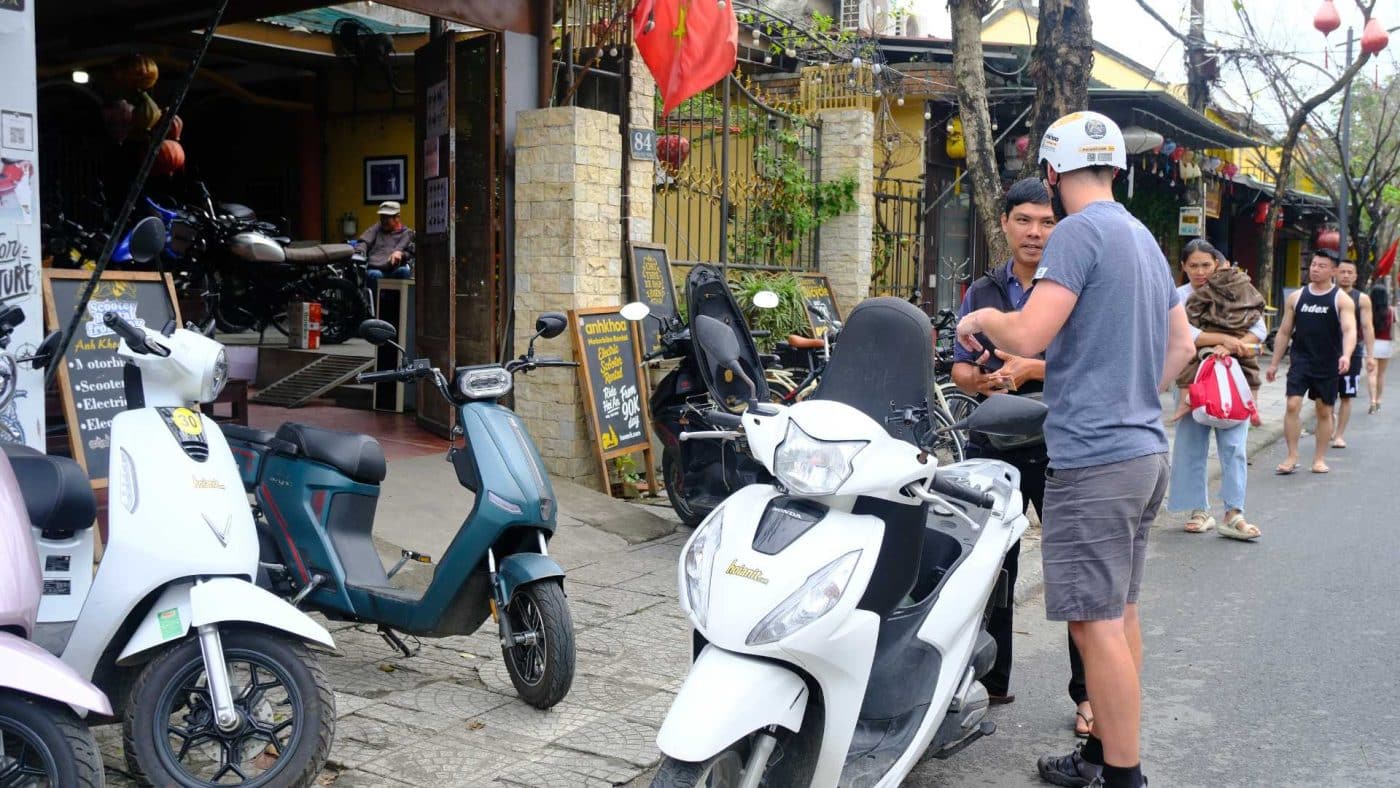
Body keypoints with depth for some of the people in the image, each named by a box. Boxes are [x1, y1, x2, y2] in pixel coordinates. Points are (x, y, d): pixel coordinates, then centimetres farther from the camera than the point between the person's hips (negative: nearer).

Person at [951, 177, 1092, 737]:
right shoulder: (982, 292, 14)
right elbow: (960, 368, 10)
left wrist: (1029, 369, -20)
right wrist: (982, 381, -12)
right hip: (992, 444, 4)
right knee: (990, 567, 12)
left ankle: (1087, 692, 14)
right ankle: (991, 681, 25)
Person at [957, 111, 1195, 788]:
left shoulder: (1077, 232, -13)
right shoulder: (1144, 238, 16)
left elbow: (1028, 336, -22)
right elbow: (1181, 343, 23)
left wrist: (983, 318, -3)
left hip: (1093, 458, -10)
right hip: (1145, 449, 10)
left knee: (1095, 622, -5)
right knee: (1120, 611, 16)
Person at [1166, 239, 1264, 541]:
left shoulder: (1237, 292, 6)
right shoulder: (1179, 296, 3)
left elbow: (1258, 330, -2)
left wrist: (1232, 347, -18)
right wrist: (1224, 339, -19)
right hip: (1193, 378, 0)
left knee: (1234, 446, -4)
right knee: (1192, 446, 4)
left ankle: (1233, 514, -1)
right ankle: (1200, 510, 15)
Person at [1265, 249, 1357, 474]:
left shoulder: (1341, 300, -2)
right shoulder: (1296, 297, 6)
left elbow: (1349, 330, -15)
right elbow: (1284, 332, 11)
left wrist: (1346, 355, -34)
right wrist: (1274, 363, 9)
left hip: (1328, 365, -1)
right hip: (1300, 362, 1)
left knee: (1324, 411, 7)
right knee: (1292, 405, -11)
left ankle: (1319, 459, 18)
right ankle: (1292, 457, -4)